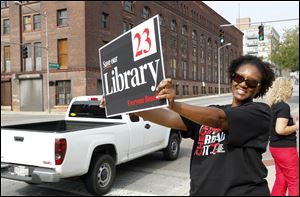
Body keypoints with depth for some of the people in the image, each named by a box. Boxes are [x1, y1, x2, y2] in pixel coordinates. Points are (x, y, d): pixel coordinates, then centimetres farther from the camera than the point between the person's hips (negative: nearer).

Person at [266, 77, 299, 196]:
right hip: (285, 148, -9)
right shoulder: (284, 106, -19)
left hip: (275, 146, 9)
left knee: (281, 179, 18)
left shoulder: (273, 105, 9)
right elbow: (280, 130, -27)